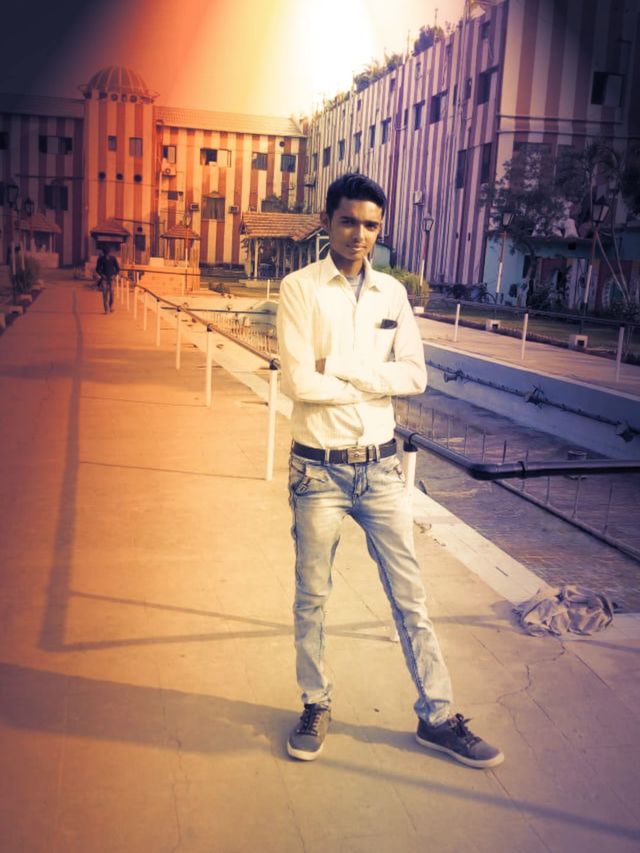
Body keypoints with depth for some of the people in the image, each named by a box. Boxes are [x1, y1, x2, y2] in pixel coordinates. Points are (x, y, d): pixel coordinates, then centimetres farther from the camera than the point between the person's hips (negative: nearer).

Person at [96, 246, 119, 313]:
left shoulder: (113, 258, -3)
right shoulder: (101, 259, -3)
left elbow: (118, 268, 4)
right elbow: (97, 269, 4)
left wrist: (114, 275, -9)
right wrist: (101, 275, -10)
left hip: (111, 278, 0)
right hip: (104, 278, 0)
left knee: (111, 292, -3)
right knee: (105, 293, -8)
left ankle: (111, 305, 23)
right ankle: (106, 309, -8)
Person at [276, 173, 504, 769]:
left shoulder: (392, 293, 6)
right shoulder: (300, 288, -7)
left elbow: (415, 376, -4)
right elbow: (299, 382, -18)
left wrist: (340, 367, -13)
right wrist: (376, 381, -8)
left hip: (380, 466, 3)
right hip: (319, 468, -3)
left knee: (409, 595, 10)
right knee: (312, 597, 12)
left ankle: (436, 715, 24)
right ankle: (316, 705, 32)